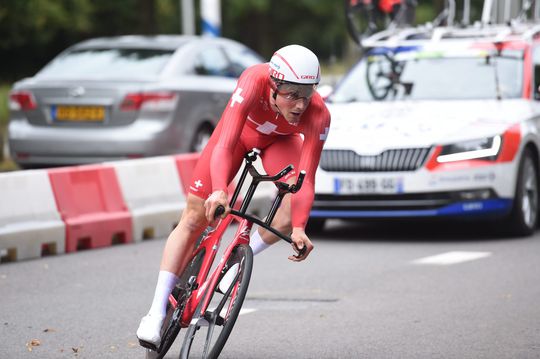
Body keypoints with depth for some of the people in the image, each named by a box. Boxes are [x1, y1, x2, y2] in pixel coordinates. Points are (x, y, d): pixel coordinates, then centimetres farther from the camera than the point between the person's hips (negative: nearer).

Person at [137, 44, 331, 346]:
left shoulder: (318, 116, -37)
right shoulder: (255, 81, -42)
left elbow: (306, 180, -38)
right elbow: (224, 146, -48)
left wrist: (299, 228, -53)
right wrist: (219, 190, -64)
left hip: (279, 140, 1)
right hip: (240, 130, -1)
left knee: (291, 213, -27)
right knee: (194, 217, -5)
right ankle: (157, 313, 1)